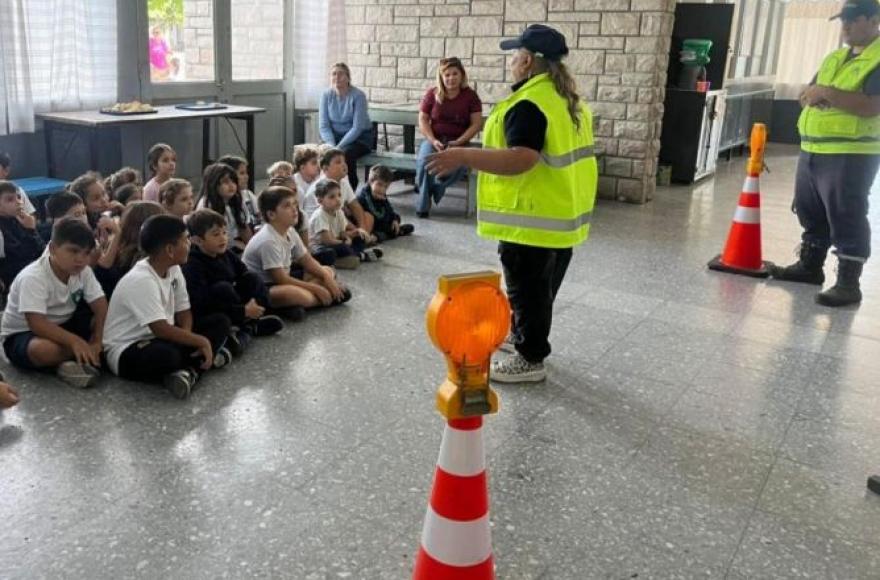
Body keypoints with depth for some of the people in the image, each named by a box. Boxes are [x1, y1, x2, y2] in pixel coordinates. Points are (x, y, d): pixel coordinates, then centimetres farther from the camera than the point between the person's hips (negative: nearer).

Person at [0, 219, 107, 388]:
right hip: (23, 334, -6)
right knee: (45, 350, -41)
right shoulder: (33, 277, -27)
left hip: (62, 327, 6)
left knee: (105, 321, -15)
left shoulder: (84, 271, -9)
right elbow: (37, 324, -36)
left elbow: (101, 307, -12)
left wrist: (96, 342, -26)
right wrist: (74, 340, -46)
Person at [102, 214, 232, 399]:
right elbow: (162, 330, -31)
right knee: (166, 354, -42)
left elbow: (183, 312, 5)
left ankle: (189, 371, -20)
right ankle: (202, 361, -12)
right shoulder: (141, 280, -25)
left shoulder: (174, 269, 0)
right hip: (126, 352, -9)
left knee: (221, 322, -2)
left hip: (160, 339, 9)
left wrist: (189, 341, -15)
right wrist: (202, 342, -22)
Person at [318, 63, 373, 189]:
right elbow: (323, 126, -4)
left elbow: (357, 127, -19)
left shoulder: (358, 95, -14)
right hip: (335, 136, 3)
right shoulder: (326, 95, -2)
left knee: (345, 153, -35)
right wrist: (331, 145, -21)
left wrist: (339, 146, -26)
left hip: (359, 137, -3)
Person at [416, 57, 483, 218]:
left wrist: (458, 141, -14)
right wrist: (433, 140, -11)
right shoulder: (432, 94, 5)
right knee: (424, 161, -32)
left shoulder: (470, 95, 2)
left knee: (458, 166, -35)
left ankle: (434, 188, -3)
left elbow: (476, 124, -2)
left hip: (458, 141, -1)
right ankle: (423, 205, -15)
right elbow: (423, 120, 5)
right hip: (433, 139, 1)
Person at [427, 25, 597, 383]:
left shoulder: (530, 103, -21)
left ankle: (530, 359, 12)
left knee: (527, 288, 2)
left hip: (534, 218, -10)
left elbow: (521, 160, -31)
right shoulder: (569, 99, 11)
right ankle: (521, 334, 38)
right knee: (538, 286, 21)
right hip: (561, 213, 10)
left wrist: (464, 157, -30)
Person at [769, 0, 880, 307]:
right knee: (810, 213, 16)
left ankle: (848, 284, -1)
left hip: (851, 155, -8)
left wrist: (829, 93, -22)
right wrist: (816, 96, -6)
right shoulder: (835, 58, 18)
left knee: (846, 219, -6)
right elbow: (807, 96, 16)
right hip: (812, 150, 8)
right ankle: (810, 266, 30)